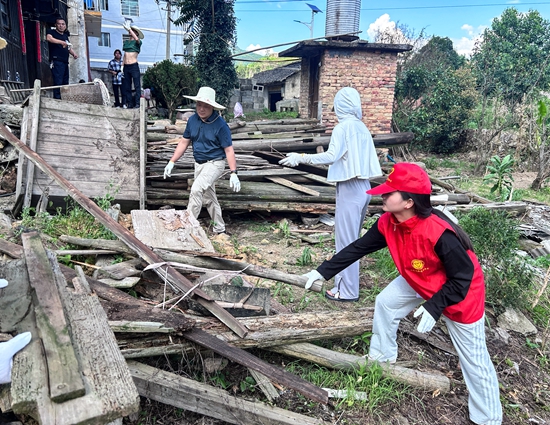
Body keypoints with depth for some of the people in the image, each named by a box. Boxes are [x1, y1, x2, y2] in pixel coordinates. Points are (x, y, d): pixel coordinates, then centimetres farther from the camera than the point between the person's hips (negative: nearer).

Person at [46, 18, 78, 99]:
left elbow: (68, 47, 31)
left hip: (65, 62, 8)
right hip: (56, 61, -8)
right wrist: (61, 42, -30)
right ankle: (57, 98, -14)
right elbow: (49, 38, -22)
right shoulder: (52, 32, 0)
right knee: (58, 82, -14)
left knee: (65, 82, 11)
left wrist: (73, 54, 11)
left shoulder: (65, 35, 21)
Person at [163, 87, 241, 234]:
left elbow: (229, 150, -16)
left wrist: (233, 173, -21)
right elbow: (184, 142, 7)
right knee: (208, 198, 14)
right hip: (199, 164, 7)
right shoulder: (192, 120, -1)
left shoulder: (220, 125, -17)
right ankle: (219, 229, 28)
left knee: (196, 190, -26)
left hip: (215, 163, -7)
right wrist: (171, 162, 3)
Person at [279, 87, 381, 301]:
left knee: (346, 240, 0)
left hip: (350, 189, -8)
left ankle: (347, 291, 10)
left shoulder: (343, 127, -12)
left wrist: (300, 158, -16)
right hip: (363, 187, 8)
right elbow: (354, 156, 10)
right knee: (351, 237, 18)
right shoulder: (362, 127, 9)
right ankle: (346, 281, 32)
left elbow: (331, 156, -20)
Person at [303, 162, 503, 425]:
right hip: (419, 281, 7)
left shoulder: (439, 233, -40)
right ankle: (381, 360, 34)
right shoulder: (388, 223, -19)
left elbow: (462, 277, -28)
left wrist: (433, 308, -31)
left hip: (460, 291, -7)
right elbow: (358, 248, -9)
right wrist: (323, 271, -9)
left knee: (473, 358, 5)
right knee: (385, 303, 11)